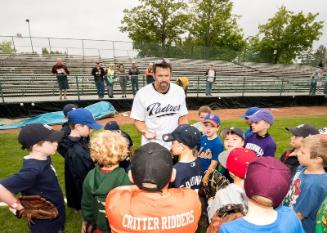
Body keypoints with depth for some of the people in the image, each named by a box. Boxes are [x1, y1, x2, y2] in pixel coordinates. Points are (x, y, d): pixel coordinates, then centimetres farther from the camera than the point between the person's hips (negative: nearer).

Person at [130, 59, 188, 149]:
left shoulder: (179, 91, -4)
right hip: (151, 145, -2)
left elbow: (182, 116, 5)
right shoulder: (142, 94, -13)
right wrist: (146, 132, -24)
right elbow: (138, 120, -6)